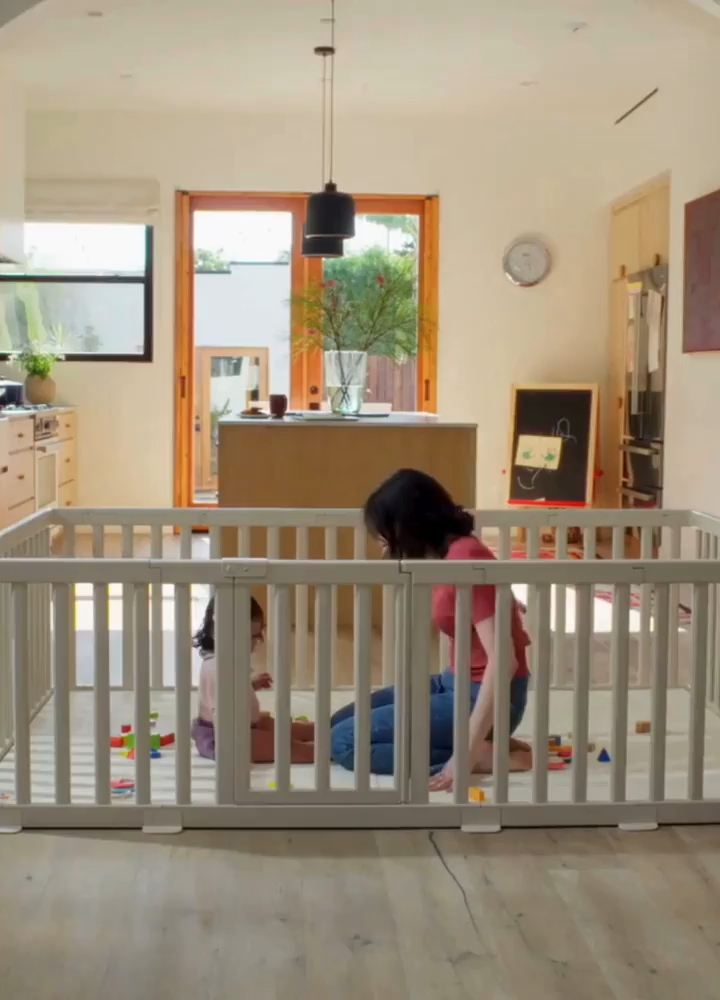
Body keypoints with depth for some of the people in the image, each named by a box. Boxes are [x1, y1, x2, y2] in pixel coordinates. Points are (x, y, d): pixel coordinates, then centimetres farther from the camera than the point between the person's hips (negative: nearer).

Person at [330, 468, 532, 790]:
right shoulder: (448, 553, 6)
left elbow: (503, 660, -28)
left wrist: (467, 753, -29)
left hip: (483, 696, -10)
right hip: (456, 684, 10)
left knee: (343, 742, -14)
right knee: (338, 723, 11)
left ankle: (484, 755, -10)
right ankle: (483, 745, 7)